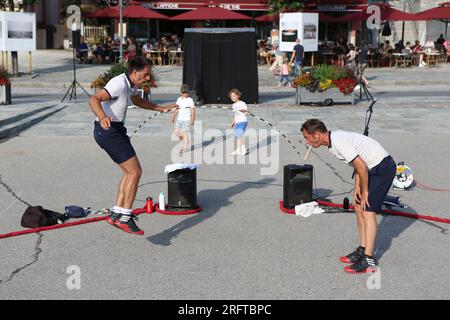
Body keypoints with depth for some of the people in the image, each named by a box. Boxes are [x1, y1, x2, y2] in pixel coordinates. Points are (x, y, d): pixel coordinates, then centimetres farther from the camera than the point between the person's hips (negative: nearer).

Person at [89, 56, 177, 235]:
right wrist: (102, 117, -51)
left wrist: (161, 108, 36)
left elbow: (137, 101, 35)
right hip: (108, 130, -11)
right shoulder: (119, 84, -20)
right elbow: (94, 99, -32)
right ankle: (124, 217, -9)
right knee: (135, 172, -12)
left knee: (129, 172, 13)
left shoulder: (132, 85, 12)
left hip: (115, 130, 11)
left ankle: (116, 214, 15)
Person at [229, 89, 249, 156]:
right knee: (237, 136, 10)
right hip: (237, 122, 8)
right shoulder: (234, 105, 13)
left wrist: (244, 110, -42)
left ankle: (244, 149, -8)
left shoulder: (242, 104, -11)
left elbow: (248, 111, -22)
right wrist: (233, 122, 24)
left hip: (242, 122, -8)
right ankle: (238, 150, 19)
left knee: (240, 135, -17)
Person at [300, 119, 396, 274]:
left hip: (383, 167, -10)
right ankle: (362, 250, 19)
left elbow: (361, 166, -24)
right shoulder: (333, 141, 9)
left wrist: (365, 191, -12)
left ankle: (369, 261, -14)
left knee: (368, 211, -14)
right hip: (374, 168, 10)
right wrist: (357, 188, 11)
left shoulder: (338, 141, -22)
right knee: (359, 208, 12)